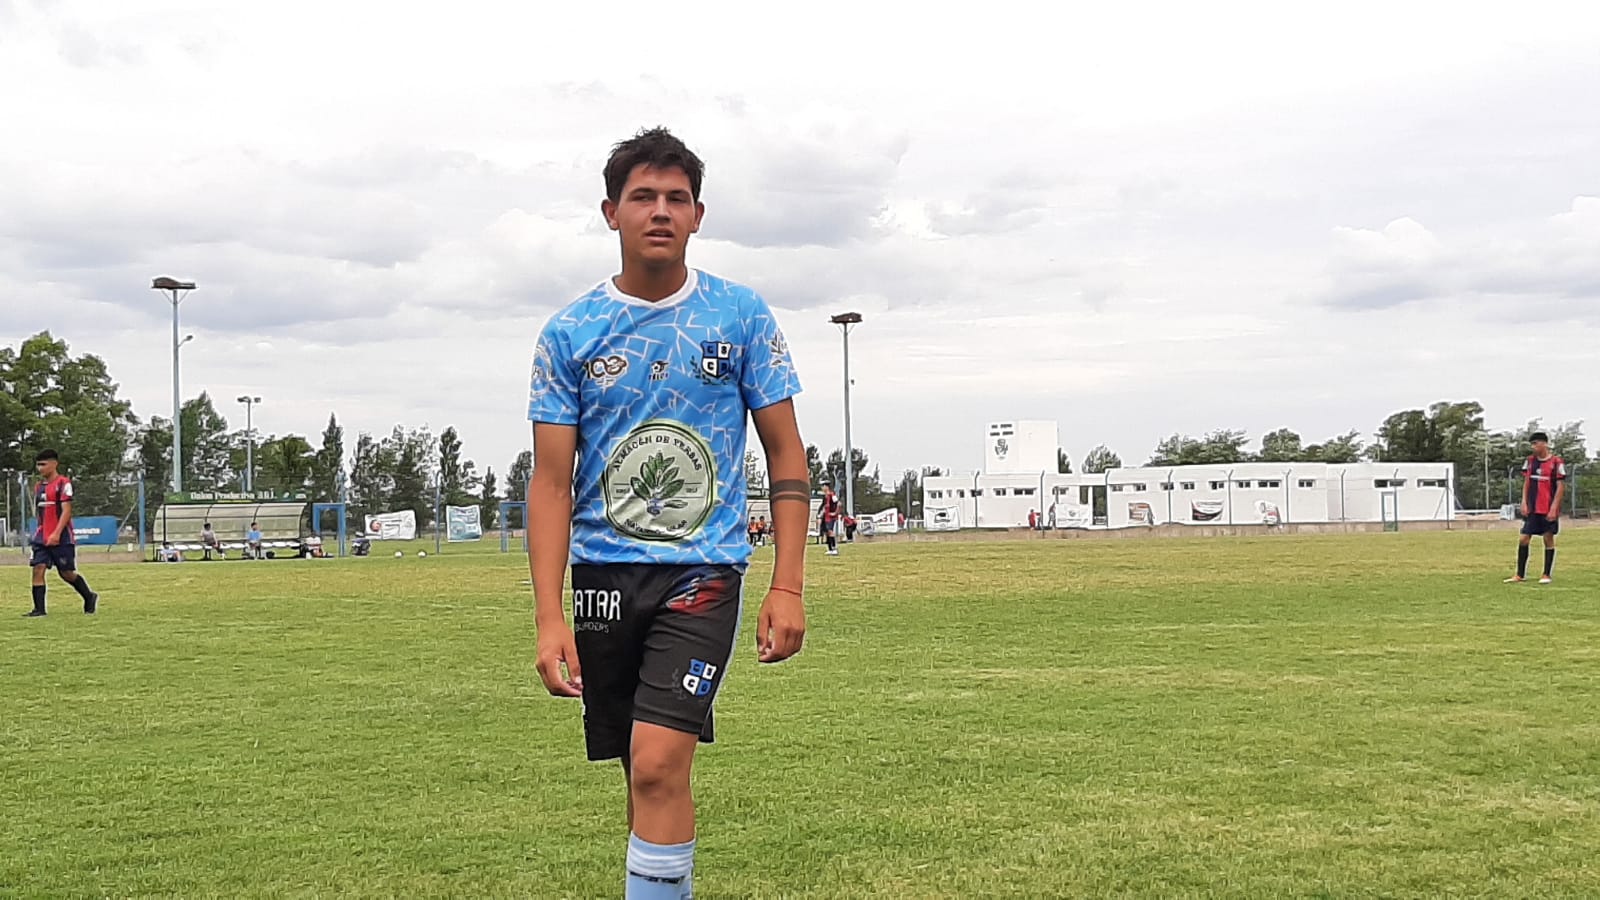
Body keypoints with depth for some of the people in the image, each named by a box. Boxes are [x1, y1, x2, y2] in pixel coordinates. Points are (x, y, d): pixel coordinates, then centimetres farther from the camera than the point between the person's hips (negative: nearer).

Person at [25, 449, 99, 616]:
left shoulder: (63, 483, -9)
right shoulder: (39, 486, 14)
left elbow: (66, 511, -16)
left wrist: (56, 533, -23)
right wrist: (39, 533, 18)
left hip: (61, 538, -6)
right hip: (42, 537, 6)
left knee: (66, 573, 1)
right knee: (38, 569, -8)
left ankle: (90, 598, 23)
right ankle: (39, 609, -8)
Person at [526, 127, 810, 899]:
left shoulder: (741, 316, 0)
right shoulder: (569, 333, 1)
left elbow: (786, 453, 3)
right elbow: (551, 480, -1)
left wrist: (788, 587, -4)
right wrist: (549, 615, -9)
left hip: (704, 571, -2)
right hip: (605, 572, 2)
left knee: (659, 765, -16)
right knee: (644, 771, 12)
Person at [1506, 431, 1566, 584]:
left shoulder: (1556, 462, -7)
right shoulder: (1530, 461, 9)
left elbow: (1561, 487, -8)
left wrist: (1554, 508, -13)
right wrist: (1524, 502, 2)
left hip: (1548, 510, -5)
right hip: (1532, 509, 5)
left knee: (1548, 539, 3)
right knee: (1524, 540, 2)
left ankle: (1546, 575, 11)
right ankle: (1520, 575, 9)